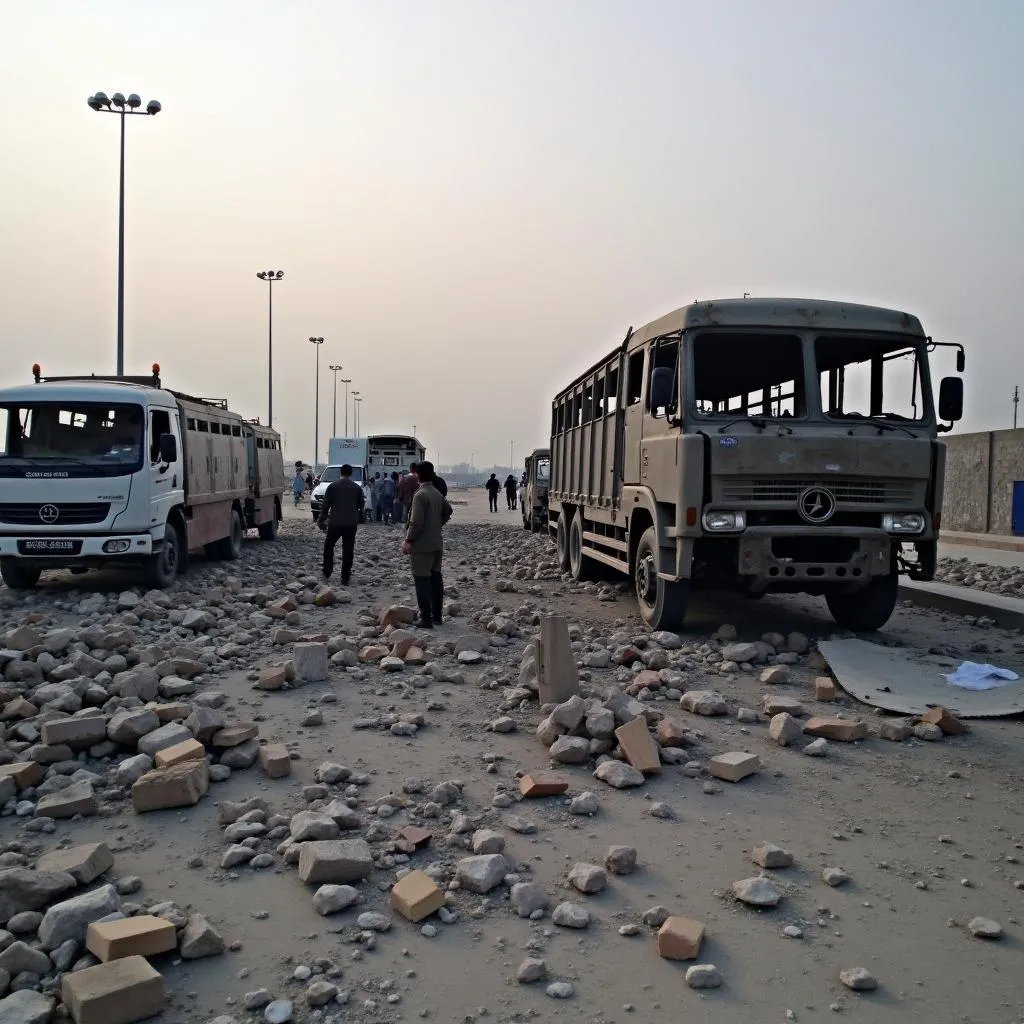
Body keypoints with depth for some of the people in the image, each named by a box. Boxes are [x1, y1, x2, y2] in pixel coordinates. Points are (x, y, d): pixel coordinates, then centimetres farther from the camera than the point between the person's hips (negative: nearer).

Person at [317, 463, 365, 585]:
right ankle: (345, 579, 5)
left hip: (335, 522, -2)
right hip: (351, 524, 2)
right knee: (348, 550, 5)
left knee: (328, 546, 14)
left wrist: (322, 519, 6)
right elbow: (361, 505, 10)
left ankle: (327, 574, 8)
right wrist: (359, 519, 22)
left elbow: (325, 504, -3)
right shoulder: (357, 488, 4)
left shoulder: (332, 486, -3)